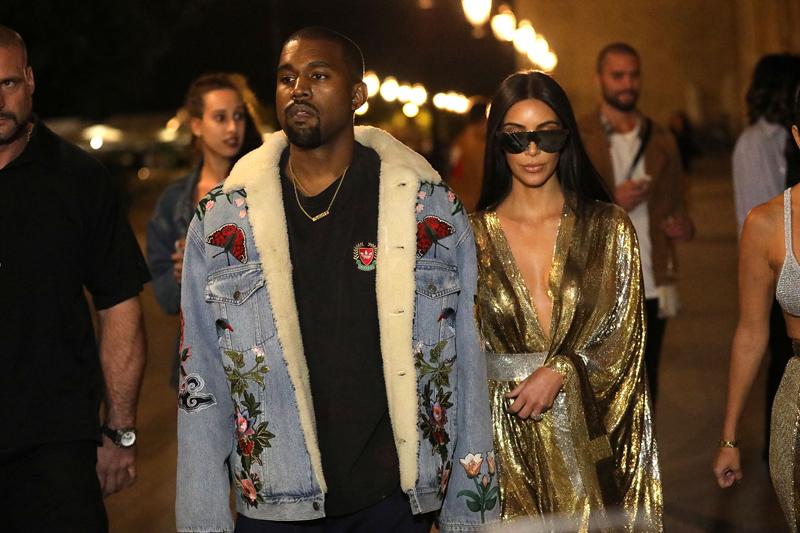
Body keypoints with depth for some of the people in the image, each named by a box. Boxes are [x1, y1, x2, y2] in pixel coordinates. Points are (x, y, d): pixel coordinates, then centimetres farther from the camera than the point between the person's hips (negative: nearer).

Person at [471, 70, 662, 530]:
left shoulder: (609, 228, 0)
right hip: (504, 431, 1)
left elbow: (625, 335, -1)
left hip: (587, 428, 0)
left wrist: (560, 370, -15)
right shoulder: (474, 235, 2)